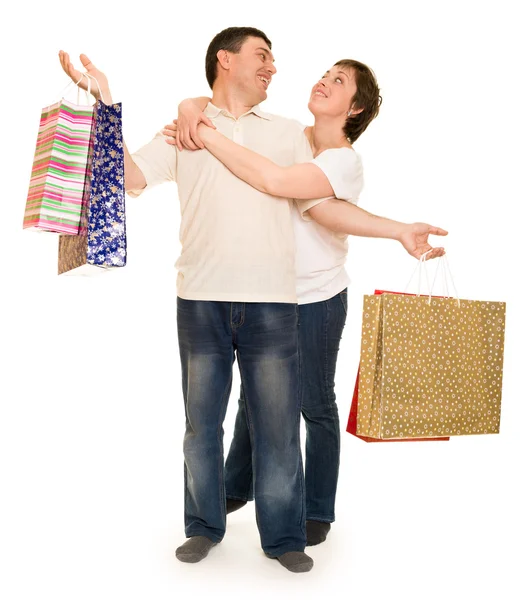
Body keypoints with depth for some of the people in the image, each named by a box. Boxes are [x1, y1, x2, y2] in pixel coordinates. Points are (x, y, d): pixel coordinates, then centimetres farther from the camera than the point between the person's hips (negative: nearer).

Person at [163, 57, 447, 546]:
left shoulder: (345, 161, -16)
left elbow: (275, 182, -34)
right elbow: (217, 104, 3)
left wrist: (205, 135, -31)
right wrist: (191, 109, -21)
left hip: (315, 300, -5)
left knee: (315, 406, 7)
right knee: (253, 395, 19)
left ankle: (317, 511, 26)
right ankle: (237, 487, 40)